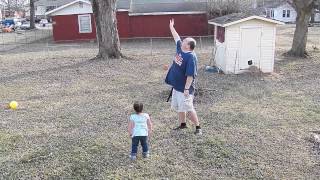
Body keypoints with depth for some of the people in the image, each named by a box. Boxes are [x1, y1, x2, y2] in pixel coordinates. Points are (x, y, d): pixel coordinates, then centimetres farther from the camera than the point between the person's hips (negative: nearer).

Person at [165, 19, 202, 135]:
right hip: (176, 86, 9)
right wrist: (171, 27, 29)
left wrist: (187, 88, -25)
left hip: (184, 88, -9)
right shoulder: (180, 49, 2)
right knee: (179, 107, 20)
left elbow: (190, 75, -25)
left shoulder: (191, 57, -23)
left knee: (188, 108, -3)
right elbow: (177, 38, 21)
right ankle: (183, 124, 37)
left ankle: (198, 127, 12)